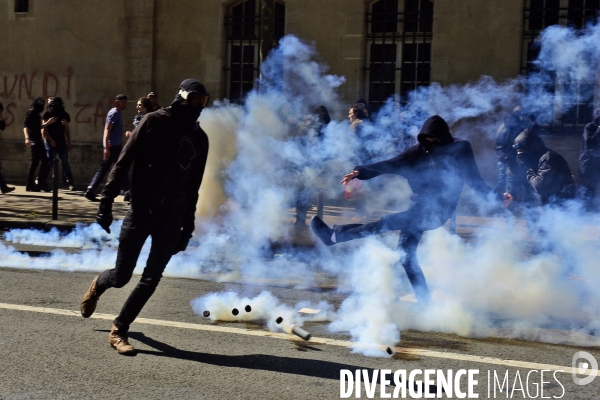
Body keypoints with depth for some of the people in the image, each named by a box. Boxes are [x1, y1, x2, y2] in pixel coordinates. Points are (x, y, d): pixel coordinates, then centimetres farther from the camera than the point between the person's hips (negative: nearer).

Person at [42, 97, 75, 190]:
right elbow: (44, 129, -3)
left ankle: (70, 182, -4)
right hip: (51, 142, -3)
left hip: (62, 141, 3)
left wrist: (69, 142, 7)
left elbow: (67, 130, 12)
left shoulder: (64, 115, 10)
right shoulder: (48, 114, 1)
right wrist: (50, 140, -12)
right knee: (49, 162, -3)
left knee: (65, 162, -1)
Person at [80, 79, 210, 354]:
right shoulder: (154, 122, -5)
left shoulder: (199, 138, 8)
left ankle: (119, 329, 12)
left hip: (171, 219, 3)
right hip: (140, 213, -3)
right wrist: (106, 203, -12)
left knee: (151, 280, -2)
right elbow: (123, 163, -7)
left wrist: (188, 226, 11)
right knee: (121, 276, 2)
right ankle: (97, 286, 37)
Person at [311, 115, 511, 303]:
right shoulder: (418, 152, 6)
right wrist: (360, 171, -13)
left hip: (438, 211, -6)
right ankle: (423, 298, 10)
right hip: (419, 209, 6)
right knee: (405, 253, 1)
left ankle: (335, 235, -15)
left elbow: (474, 179, 4)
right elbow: (390, 164, 0)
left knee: (388, 222, -19)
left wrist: (495, 197, -8)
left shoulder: (460, 150, -2)